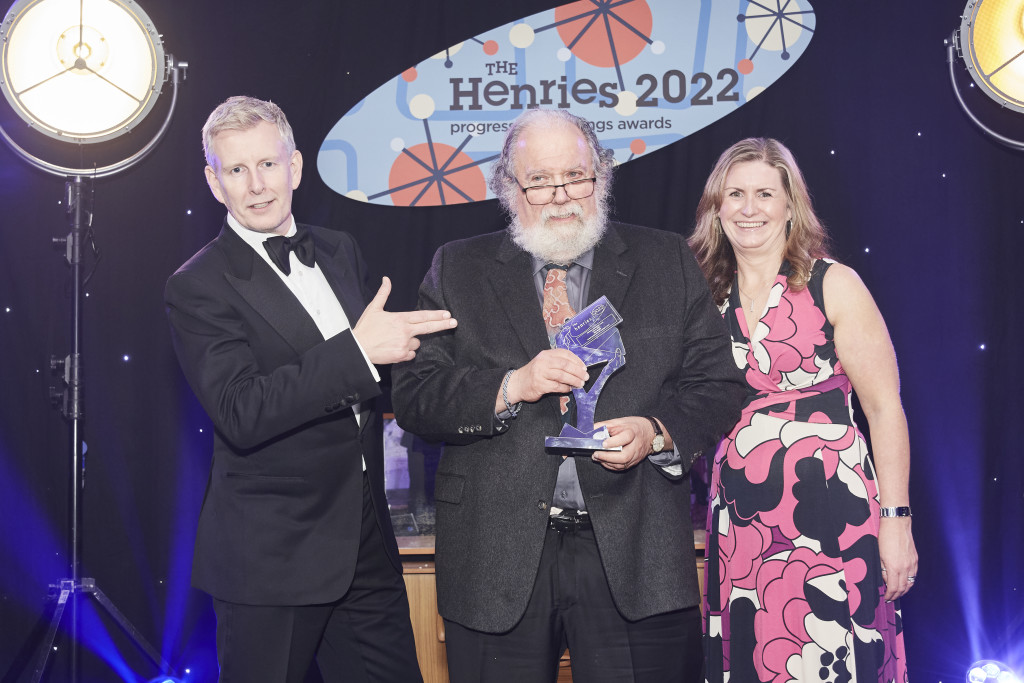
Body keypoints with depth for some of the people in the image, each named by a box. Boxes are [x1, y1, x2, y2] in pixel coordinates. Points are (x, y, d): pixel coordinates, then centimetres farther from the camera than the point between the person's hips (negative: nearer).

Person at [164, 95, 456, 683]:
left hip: (367, 546, 6)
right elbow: (241, 414, -23)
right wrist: (357, 350, -25)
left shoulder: (341, 252, 11)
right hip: (270, 562, -5)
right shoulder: (199, 287, -10)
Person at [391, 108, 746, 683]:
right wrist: (511, 386, -14)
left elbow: (720, 386, 6)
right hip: (499, 561, 0)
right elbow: (413, 397, 0)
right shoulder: (458, 270, 8)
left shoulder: (669, 263, 8)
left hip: (635, 555, 0)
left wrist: (657, 433, -13)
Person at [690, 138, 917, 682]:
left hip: (830, 517, -4)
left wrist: (896, 520, -10)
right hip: (740, 524, 4)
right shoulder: (709, 298, 10)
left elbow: (884, 409, -5)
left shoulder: (835, 286, -3)